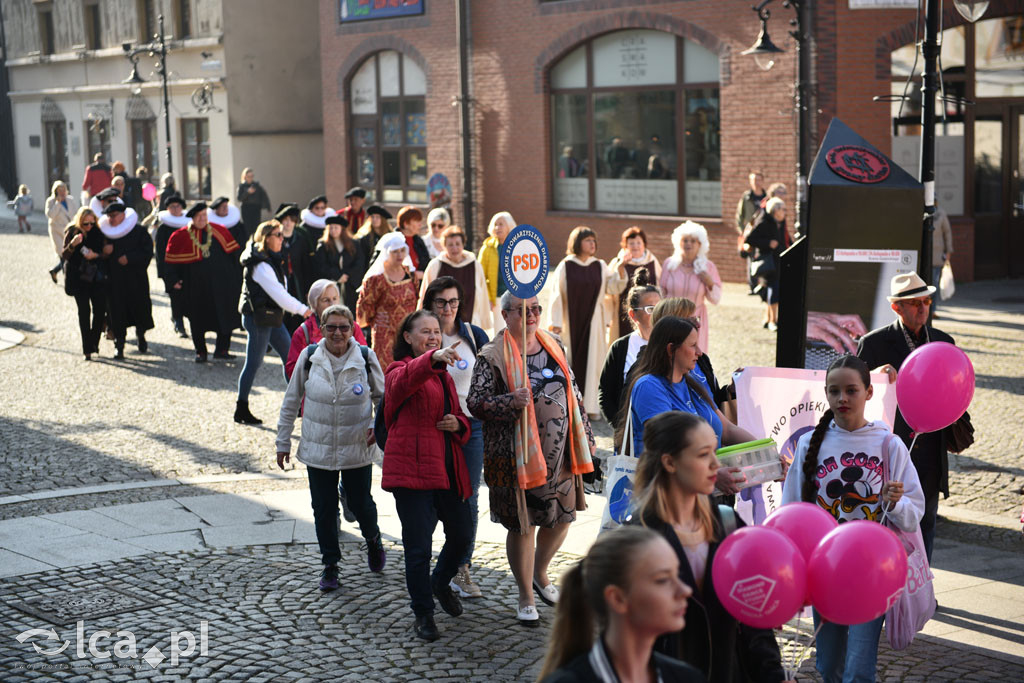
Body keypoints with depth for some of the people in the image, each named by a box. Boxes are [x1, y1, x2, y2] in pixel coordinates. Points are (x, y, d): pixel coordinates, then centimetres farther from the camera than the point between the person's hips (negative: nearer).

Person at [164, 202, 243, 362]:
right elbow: (170, 260, 4)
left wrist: (231, 273, 6)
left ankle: (221, 349, 10)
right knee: (197, 320, 6)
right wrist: (175, 280, -2)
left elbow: (231, 252, 11)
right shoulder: (181, 236, -1)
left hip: (219, 283, 1)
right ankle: (200, 352, 19)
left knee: (225, 316, -2)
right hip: (195, 287, -1)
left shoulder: (219, 231, 4)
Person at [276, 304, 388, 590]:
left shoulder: (365, 358, -7)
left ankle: (373, 539, 41)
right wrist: (283, 442, 8)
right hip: (318, 449, 1)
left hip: (357, 449, -1)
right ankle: (330, 564, 23)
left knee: (361, 504, 8)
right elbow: (291, 400, 5)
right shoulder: (309, 357, -6)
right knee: (324, 509, 5)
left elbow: (382, 396, 8)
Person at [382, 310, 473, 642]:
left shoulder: (444, 374, 21)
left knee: (462, 534, 13)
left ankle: (440, 583, 41)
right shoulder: (400, 370, -3)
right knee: (418, 546, -4)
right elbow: (404, 382, -29)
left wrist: (458, 425, 2)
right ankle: (423, 614, 10)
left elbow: (460, 415, 28)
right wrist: (432, 358, -49)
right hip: (412, 468, -7)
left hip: (447, 467, 7)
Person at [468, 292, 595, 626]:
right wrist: (510, 401, -27)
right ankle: (526, 597, 20)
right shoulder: (492, 356, -8)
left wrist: (584, 437, 14)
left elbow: (573, 393, 16)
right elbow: (475, 402, -11)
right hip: (518, 456, -5)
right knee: (522, 525, 3)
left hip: (559, 452, 5)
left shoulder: (555, 345, 10)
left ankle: (540, 573, 40)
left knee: (562, 517, 13)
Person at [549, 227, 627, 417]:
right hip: (571, 321, -2)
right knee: (570, 360, 2)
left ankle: (590, 404, 6)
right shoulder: (565, 267, -2)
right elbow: (557, 295, -2)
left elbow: (613, 288, -1)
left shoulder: (600, 266, 6)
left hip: (593, 321, 2)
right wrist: (556, 322, -6)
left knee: (592, 360, 1)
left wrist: (620, 268, -15)